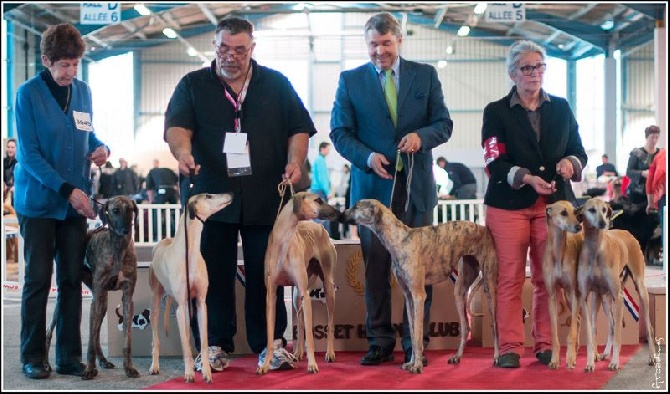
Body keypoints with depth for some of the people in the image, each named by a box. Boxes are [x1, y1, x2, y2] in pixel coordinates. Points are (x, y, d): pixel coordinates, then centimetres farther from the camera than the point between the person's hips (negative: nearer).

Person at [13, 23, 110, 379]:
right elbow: (29, 153, -13)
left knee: (72, 279, 6)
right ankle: (33, 357, 12)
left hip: (75, 201, 5)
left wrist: (100, 147, -1)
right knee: (38, 278, 1)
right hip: (38, 200, -4)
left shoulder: (82, 91, 7)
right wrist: (67, 190, -20)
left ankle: (69, 356, 14)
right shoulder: (28, 94, -9)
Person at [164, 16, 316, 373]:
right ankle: (215, 346, 11)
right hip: (212, 196, 0)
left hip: (265, 198, 0)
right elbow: (177, 126, -6)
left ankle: (271, 344, 11)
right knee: (214, 275, 2)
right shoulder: (193, 85, 8)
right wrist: (183, 151, -28)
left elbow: (299, 129, 10)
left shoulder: (275, 84, 11)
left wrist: (295, 161, -8)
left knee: (265, 274, 3)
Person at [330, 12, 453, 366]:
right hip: (372, 186, 0)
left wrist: (421, 136, -15)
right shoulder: (350, 80, 5)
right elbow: (340, 132, 3)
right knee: (376, 268, 4)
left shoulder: (426, 75, 7)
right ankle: (380, 343, 14)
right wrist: (367, 157, -14)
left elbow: (443, 124, 6)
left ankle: (415, 344, 11)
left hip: (416, 185, 0)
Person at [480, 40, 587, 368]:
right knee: (510, 278, -3)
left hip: (553, 203, 3)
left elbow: (579, 151, 16)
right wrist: (527, 178, -20)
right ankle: (510, 347, 3)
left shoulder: (561, 108, 13)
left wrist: (570, 162, -7)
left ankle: (545, 344, 11)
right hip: (509, 205, -2)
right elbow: (495, 163, -5)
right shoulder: (496, 112, 3)